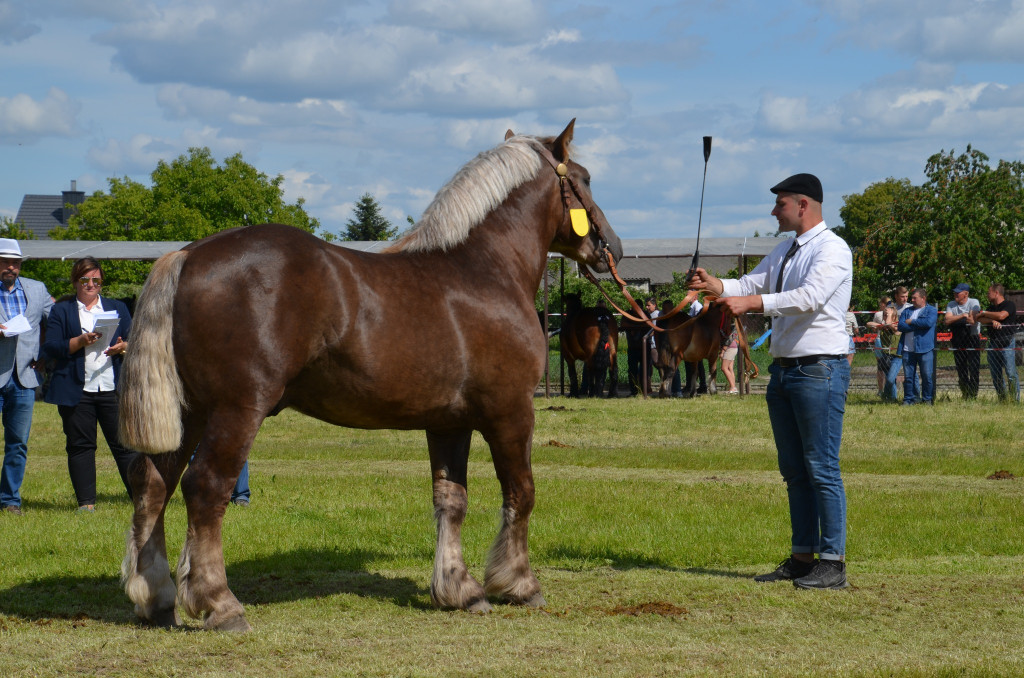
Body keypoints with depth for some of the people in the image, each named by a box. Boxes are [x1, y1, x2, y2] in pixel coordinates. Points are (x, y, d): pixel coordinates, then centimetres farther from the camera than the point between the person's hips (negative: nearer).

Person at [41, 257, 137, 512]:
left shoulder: (117, 308, 18)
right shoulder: (61, 311, 9)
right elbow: (50, 348, -1)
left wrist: (123, 347, -9)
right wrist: (80, 341, -14)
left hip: (113, 388, 1)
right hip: (77, 390, -1)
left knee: (124, 443, -2)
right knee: (80, 445, -1)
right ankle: (86, 502, 4)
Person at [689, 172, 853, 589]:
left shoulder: (831, 249, -11)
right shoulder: (785, 249, 18)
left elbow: (810, 298, -25)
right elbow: (753, 284, 15)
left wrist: (751, 302, -29)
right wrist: (714, 285, -3)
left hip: (820, 368, -9)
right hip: (784, 368, 9)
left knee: (821, 468, -9)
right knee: (794, 470, 12)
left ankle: (833, 563, -6)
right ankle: (802, 558, 18)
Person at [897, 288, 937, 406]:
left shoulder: (931, 311, 6)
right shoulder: (907, 311, 17)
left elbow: (929, 322, -15)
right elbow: (901, 326, 2)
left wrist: (911, 322, -5)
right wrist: (918, 324, -7)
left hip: (925, 349, -4)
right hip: (908, 349, 4)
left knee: (927, 376, -1)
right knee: (908, 376, 3)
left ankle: (927, 399, 9)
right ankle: (908, 399, 10)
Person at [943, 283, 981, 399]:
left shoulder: (974, 303, -4)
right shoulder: (951, 305, 8)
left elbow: (973, 320, -16)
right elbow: (947, 321, -6)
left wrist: (954, 319, -9)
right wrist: (962, 316, -16)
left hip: (973, 338, -4)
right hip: (958, 341, 4)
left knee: (974, 369, -9)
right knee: (961, 370, 7)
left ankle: (973, 395, -5)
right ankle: (965, 395, 16)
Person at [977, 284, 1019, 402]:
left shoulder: (1009, 305, -1)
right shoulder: (991, 307, 20)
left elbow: (1001, 315, -19)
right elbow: (981, 319, 6)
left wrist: (984, 313, -4)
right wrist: (992, 321, -14)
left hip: (1007, 343, -7)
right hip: (993, 343, 7)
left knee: (1011, 374, -12)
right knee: (996, 376, 5)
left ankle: (1016, 400, -9)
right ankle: (1002, 400, 12)